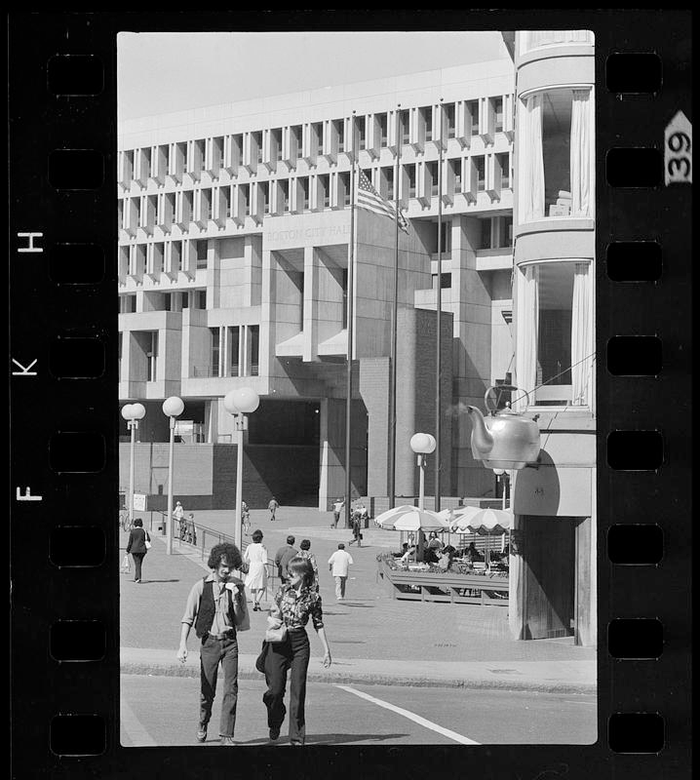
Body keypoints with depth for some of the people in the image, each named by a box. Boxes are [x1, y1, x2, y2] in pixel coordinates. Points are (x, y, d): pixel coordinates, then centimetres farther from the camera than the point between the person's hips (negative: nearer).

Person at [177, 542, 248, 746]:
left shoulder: (237, 586, 2)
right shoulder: (201, 587, -4)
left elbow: (240, 620, 5)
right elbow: (188, 618, -3)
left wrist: (235, 600, -11)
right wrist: (182, 644, -13)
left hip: (230, 641, 1)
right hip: (209, 641, -1)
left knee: (231, 689, -7)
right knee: (207, 689, 7)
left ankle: (226, 735, -2)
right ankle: (203, 724, 32)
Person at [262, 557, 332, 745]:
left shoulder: (313, 597, -1)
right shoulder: (283, 590, 3)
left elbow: (318, 624, 7)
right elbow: (273, 613, 15)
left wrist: (326, 649, 5)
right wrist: (274, 620, -6)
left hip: (300, 643, -1)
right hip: (278, 642, 1)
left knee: (298, 692, -3)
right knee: (275, 690, 0)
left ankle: (297, 737, 4)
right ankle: (275, 723, 30)